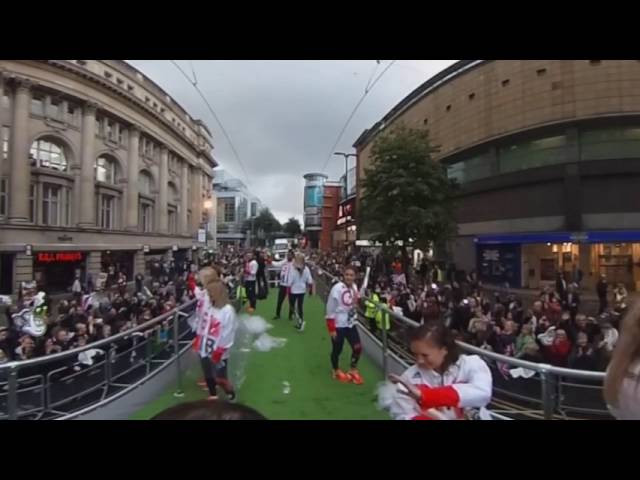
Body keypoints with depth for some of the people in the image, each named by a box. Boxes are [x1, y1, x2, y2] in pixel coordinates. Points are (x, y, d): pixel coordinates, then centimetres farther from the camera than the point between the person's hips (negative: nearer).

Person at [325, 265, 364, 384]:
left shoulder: (354, 287, -1)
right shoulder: (337, 288, -21)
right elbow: (330, 309, -17)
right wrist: (331, 328, -16)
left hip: (351, 323, 6)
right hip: (338, 325, -5)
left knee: (358, 347, 5)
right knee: (337, 350, 11)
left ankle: (353, 370, 29)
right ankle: (336, 371, 37)